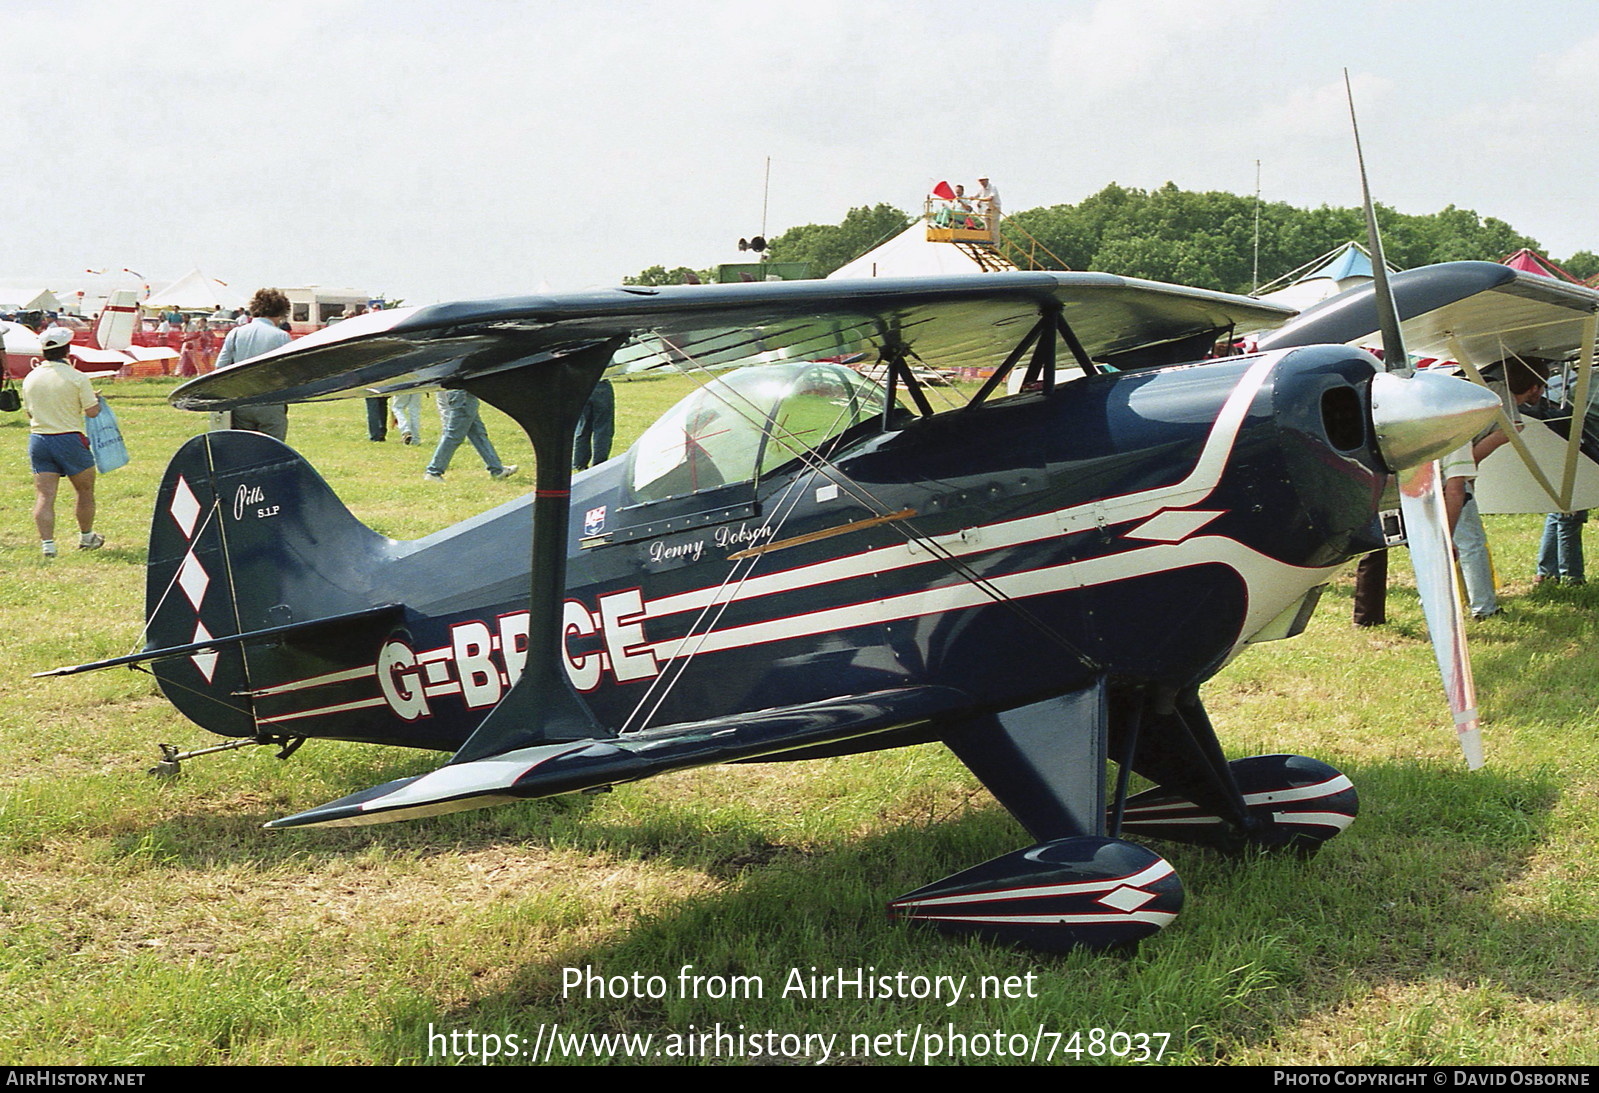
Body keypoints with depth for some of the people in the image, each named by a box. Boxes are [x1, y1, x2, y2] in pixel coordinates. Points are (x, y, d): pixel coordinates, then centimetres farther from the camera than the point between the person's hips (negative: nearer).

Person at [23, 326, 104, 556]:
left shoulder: (30, 378, 5)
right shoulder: (76, 377, -10)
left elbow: (29, 412, 15)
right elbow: (92, 411, -9)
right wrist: (95, 399, 11)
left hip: (38, 440, 4)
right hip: (70, 440, -4)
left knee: (44, 495, 0)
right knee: (85, 490, 15)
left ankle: (47, 542, -10)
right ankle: (86, 537, 27)